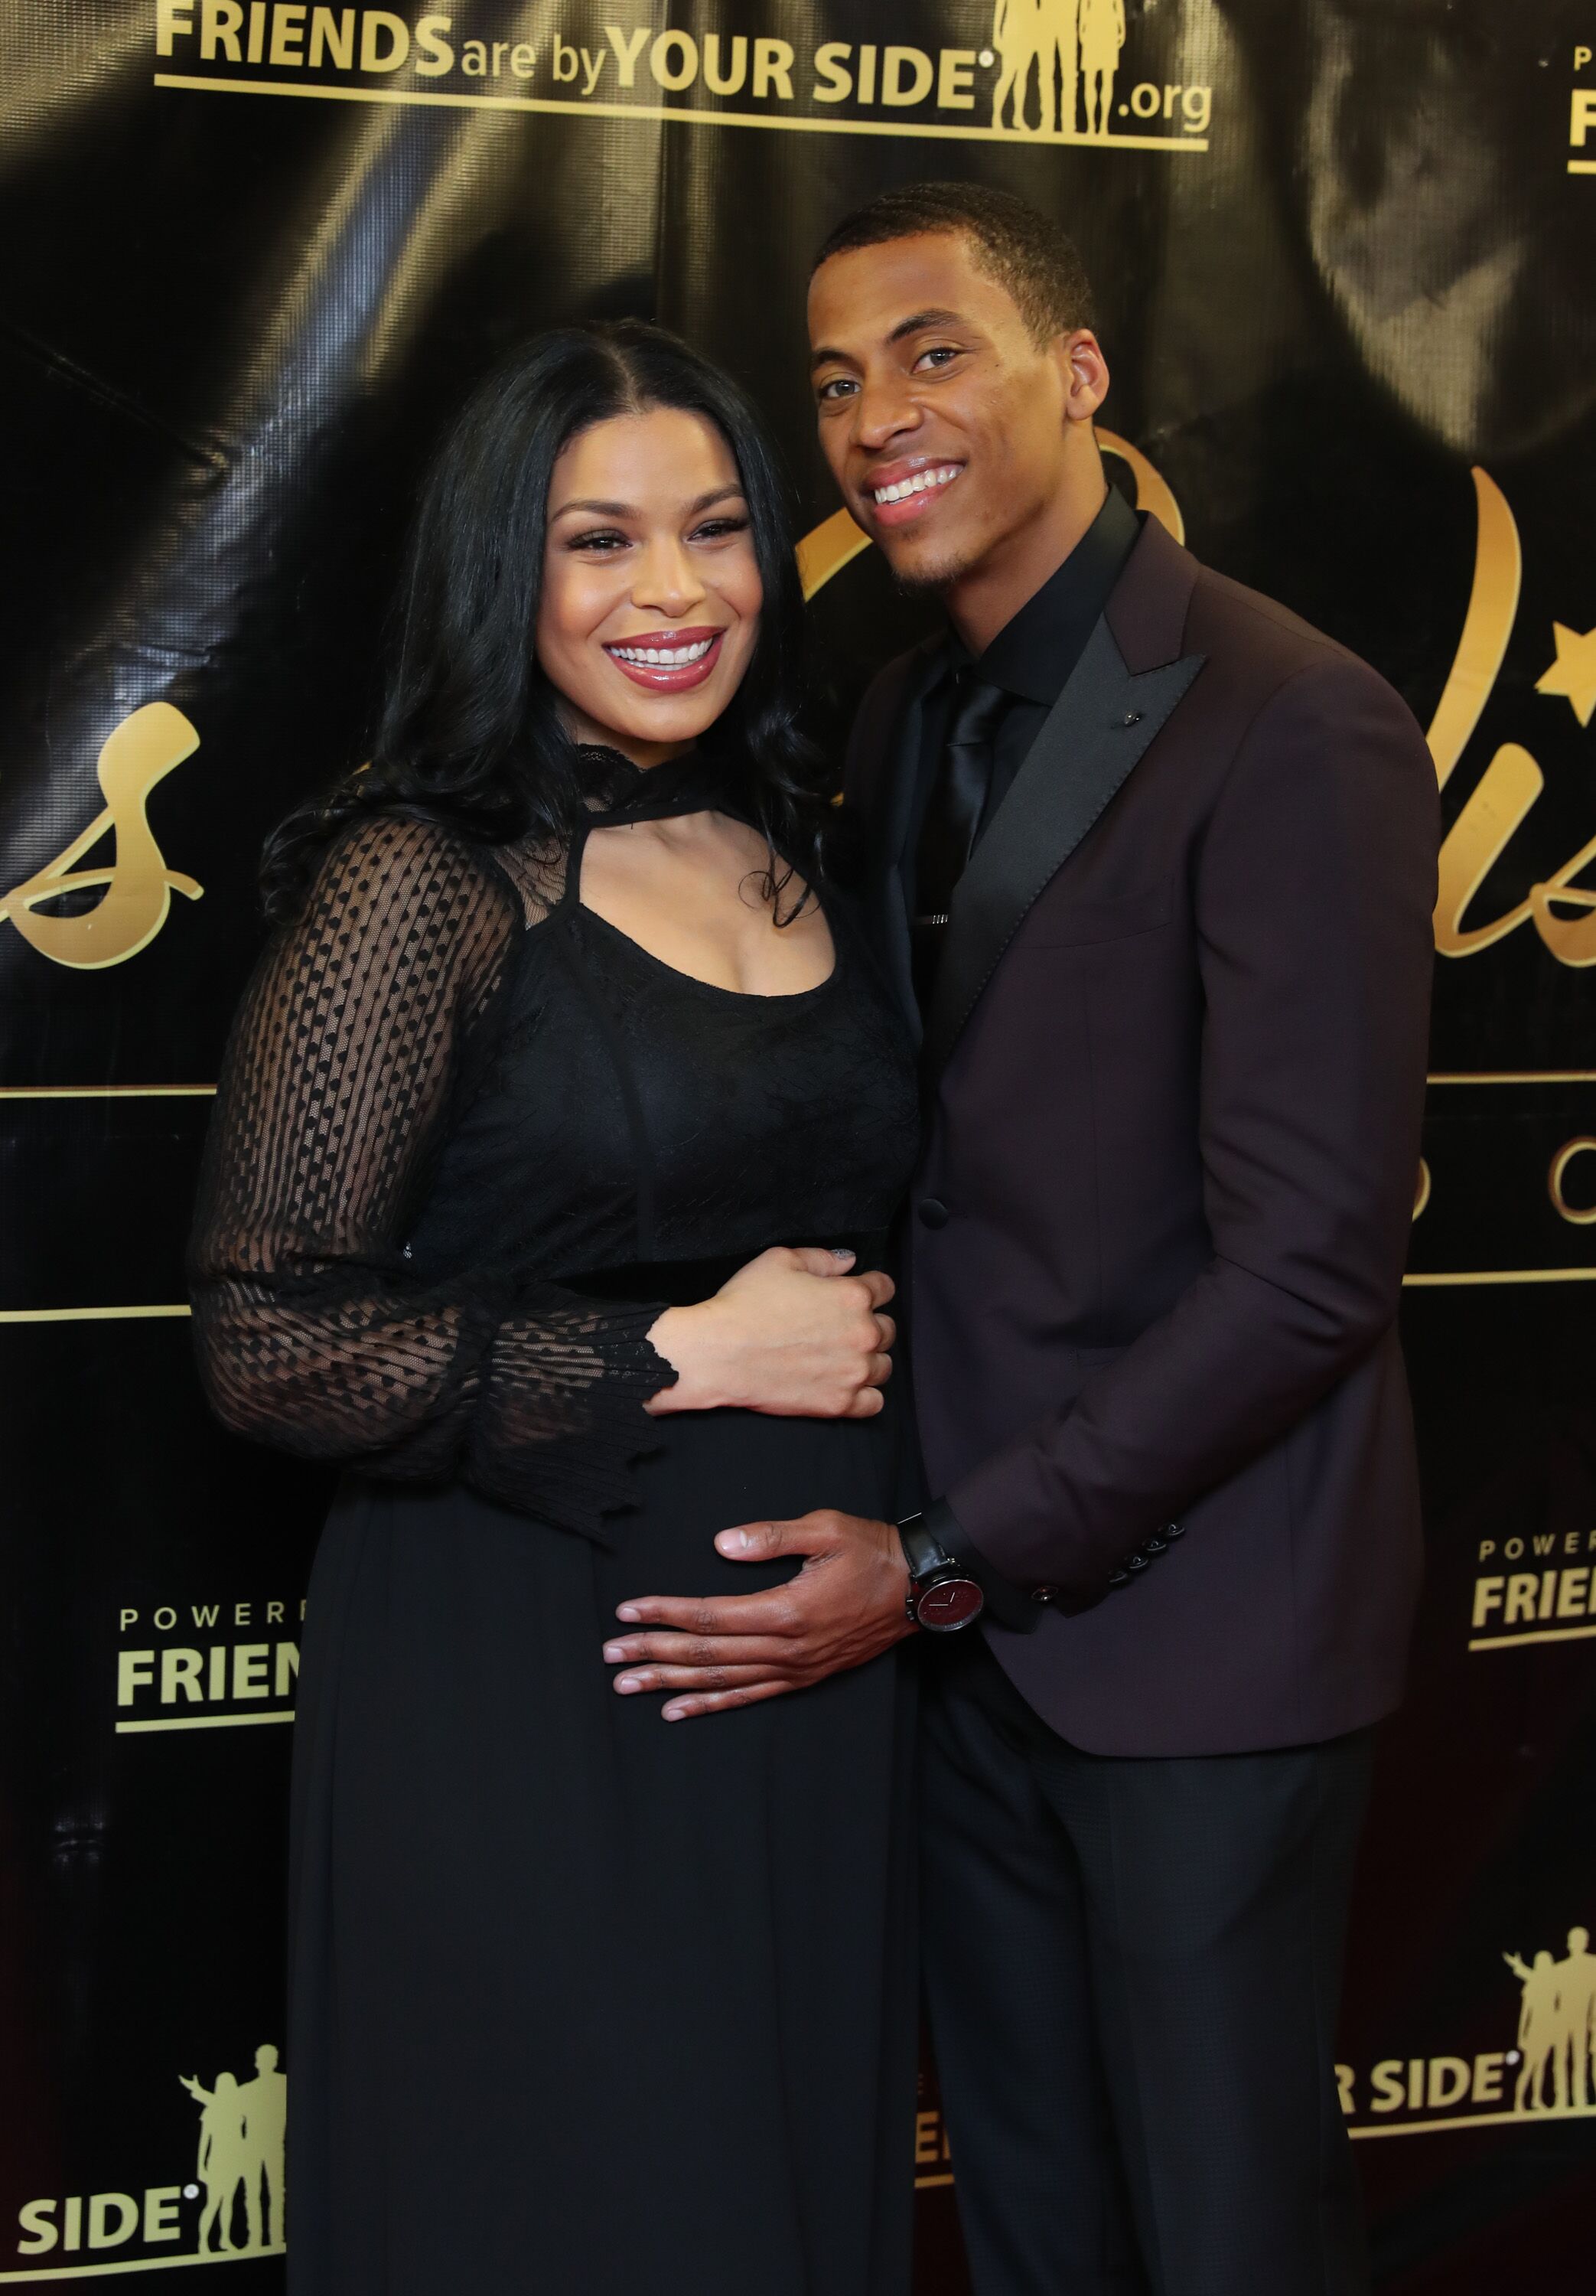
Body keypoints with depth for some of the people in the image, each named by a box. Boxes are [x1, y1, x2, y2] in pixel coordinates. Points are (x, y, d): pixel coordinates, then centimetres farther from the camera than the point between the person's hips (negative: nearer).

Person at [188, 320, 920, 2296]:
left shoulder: (786, 856, 8)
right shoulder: (419, 880, -12)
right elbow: (269, 1344, -17)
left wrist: (851, 1339, 4)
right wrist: (687, 1353, -15)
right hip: (525, 1682, -6)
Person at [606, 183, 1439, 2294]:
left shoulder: (1291, 730, -17)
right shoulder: (909, 722, 10)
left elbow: (1309, 1266, -20)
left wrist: (946, 1558, -18)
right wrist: (931, 1560, 4)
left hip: (1192, 1618, -7)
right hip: (970, 1611, 7)